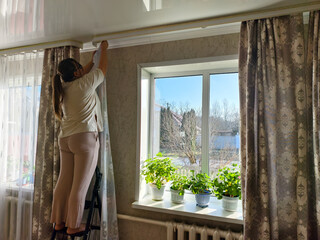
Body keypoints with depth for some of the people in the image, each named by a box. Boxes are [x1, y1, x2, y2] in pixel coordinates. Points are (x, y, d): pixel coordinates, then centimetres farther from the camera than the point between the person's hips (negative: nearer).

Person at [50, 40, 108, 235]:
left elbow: (84, 72, 29)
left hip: (65, 139, 8)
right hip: (84, 138, -8)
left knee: (64, 182, 12)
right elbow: (102, 70, 8)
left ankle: (58, 222, 22)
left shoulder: (63, 87, 12)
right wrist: (104, 50, 21)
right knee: (80, 185, 0)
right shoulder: (84, 85, -8)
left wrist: (93, 58, 36)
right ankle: (73, 226, 9)